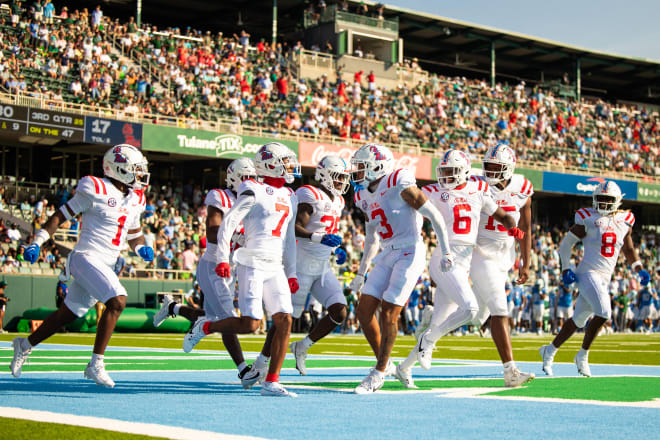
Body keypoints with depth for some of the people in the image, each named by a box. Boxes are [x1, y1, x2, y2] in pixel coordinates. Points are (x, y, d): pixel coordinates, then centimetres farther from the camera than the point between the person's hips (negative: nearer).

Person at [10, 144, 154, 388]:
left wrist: (141, 248, 2)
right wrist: (37, 243, -10)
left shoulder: (135, 200, 10)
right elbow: (61, 215, -6)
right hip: (87, 257, -8)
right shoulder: (96, 190, -12)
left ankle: (25, 345, 36)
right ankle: (95, 365, -18)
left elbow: (133, 233, 24)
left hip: (105, 265, 8)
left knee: (69, 313, 16)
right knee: (117, 301, -24)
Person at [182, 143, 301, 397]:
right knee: (250, 324, -13)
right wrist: (222, 259, -12)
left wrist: (291, 273, 19)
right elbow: (227, 224, -7)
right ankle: (204, 327, 14)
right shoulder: (255, 192, -6)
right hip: (252, 264, -7)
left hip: (275, 267, 7)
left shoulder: (289, 197, 17)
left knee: (284, 321, -6)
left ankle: (271, 383, -2)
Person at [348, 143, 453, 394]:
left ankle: (379, 373, 3)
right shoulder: (365, 197, 12)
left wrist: (446, 252, -8)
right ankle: (384, 363, 16)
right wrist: (361, 274, 25)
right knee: (364, 311, -1)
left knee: (389, 314, -10)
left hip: (410, 253, -8)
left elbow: (434, 216, -9)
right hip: (387, 256, 8)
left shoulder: (400, 185, -14)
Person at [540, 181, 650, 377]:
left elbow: (629, 250, 23)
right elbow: (565, 244, 3)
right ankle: (582, 355, -8)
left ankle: (550, 350, 28)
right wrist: (565, 269, -6)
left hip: (604, 279, 6)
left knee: (579, 319, 12)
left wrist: (640, 270, 9)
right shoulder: (588, 219, -4)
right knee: (603, 313, -23)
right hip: (587, 273, -6)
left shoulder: (624, 221, 11)